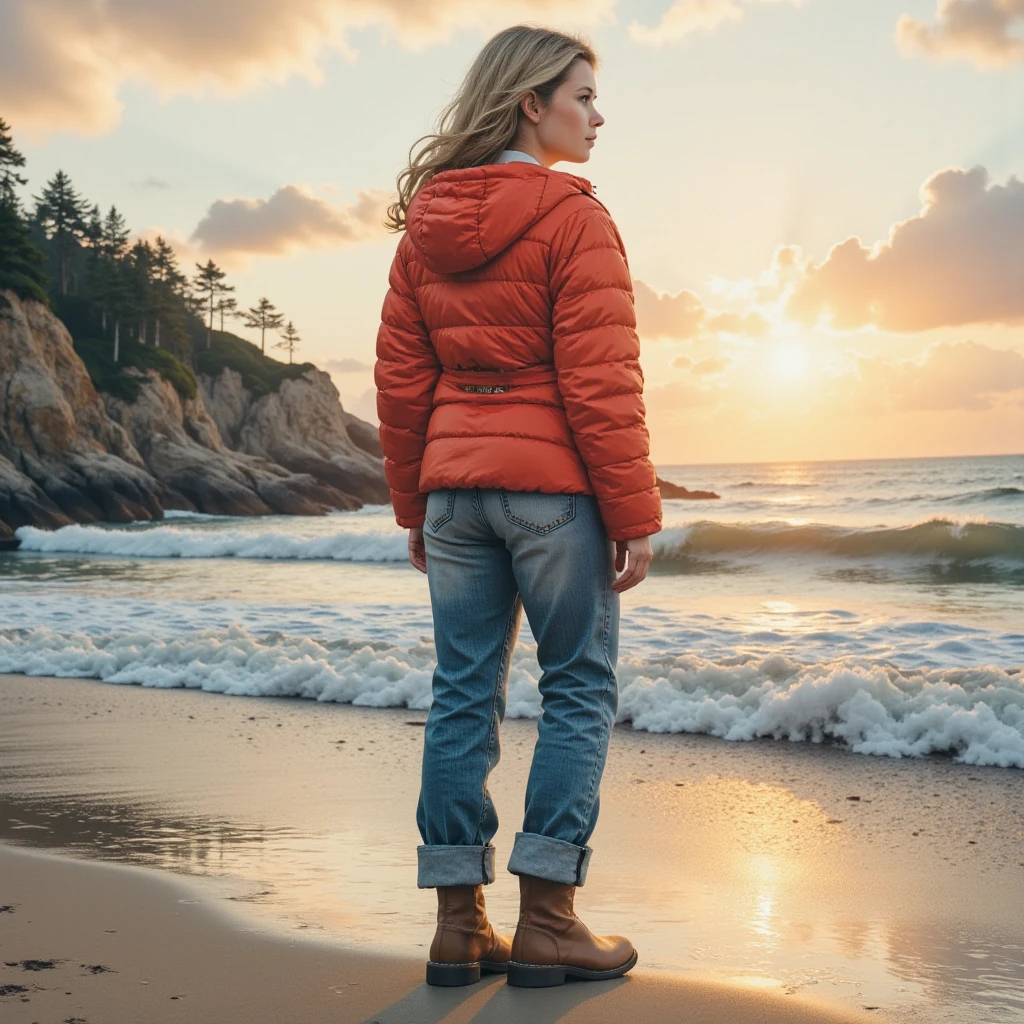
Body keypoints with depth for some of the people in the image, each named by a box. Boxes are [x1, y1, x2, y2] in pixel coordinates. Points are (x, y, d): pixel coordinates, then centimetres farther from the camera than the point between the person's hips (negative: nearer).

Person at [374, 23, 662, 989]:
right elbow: (601, 383, -13)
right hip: (553, 481, -6)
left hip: (454, 481, 6)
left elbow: (399, 377, 11)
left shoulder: (424, 224, 10)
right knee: (579, 690, 3)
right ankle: (545, 919, 3)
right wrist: (634, 514, -9)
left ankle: (458, 922, 12)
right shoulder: (572, 216, -9)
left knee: (464, 691, 8)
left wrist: (413, 506, 16)